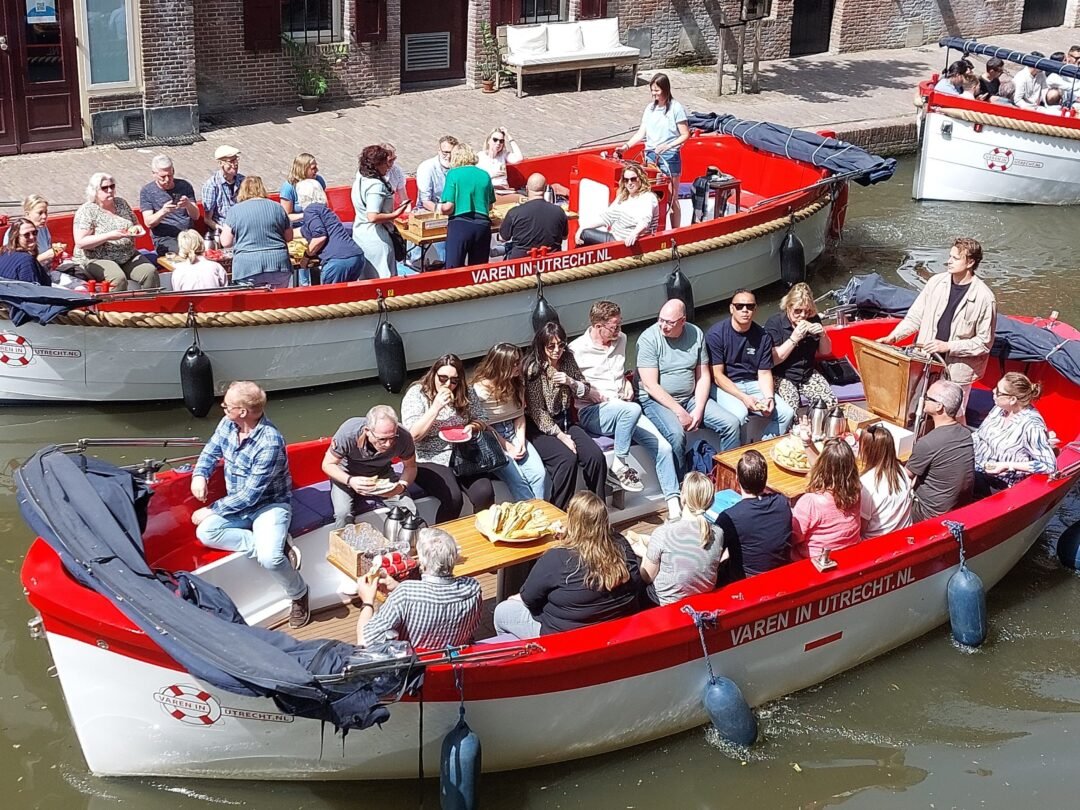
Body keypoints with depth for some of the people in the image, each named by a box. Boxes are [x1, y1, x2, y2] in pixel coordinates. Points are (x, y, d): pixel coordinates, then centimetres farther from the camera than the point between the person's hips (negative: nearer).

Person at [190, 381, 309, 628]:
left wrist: (212, 510, -19)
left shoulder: (270, 443, -28)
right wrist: (199, 474, -8)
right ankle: (276, 547, -16)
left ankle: (299, 595, 1)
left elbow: (250, 495, -25)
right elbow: (211, 451, 14)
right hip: (238, 506, 7)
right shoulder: (228, 424, -6)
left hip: (270, 505, -7)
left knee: (269, 558, -31)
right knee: (205, 532, -24)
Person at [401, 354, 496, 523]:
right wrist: (436, 407, -21)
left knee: (484, 494, -22)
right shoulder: (416, 394, -6)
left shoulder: (464, 394, 6)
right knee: (453, 498, -29)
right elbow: (413, 435, -15)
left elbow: (479, 422, 17)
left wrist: (471, 427, -7)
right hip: (429, 459, -4)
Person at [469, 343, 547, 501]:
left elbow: (520, 414, 8)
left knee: (540, 473, -18)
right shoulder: (481, 388, -14)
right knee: (518, 480, -25)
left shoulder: (517, 382, 4)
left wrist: (521, 442, -7)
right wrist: (508, 448, -14)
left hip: (513, 433, 5)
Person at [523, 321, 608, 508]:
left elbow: (586, 392, 10)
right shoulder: (533, 368, -13)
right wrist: (560, 435, -20)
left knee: (596, 456, -17)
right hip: (540, 427, -5)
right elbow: (536, 411, -15)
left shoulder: (567, 359, 3)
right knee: (567, 458, -30)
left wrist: (570, 382, -12)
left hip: (565, 421, 6)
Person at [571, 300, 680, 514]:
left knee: (662, 447, -11)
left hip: (625, 411, 6)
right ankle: (619, 466, -21)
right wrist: (592, 394, -16)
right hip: (592, 413, -6)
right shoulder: (577, 350, -8)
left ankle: (674, 503, -4)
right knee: (632, 409, -37)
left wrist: (627, 383, 10)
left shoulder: (621, 340, 12)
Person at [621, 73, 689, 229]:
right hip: (650, 156, 5)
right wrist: (627, 146, -6)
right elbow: (641, 133, 8)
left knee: (672, 199, 0)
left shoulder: (676, 108, -6)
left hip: (669, 157, -5)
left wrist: (667, 146, -21)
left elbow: (685, 135, -7)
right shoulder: (650, 108, 10)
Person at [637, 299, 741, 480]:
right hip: (657, 401, -5)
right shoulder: (648, 339, -13)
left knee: (731, 423, -10)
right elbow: (651, 386, -17)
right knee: (676, 433, -34)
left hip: (691, 397, 5)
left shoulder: (696, 334, 1)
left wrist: (698, 410, -10)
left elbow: (703, 376, 4)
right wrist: (680, 412, -21)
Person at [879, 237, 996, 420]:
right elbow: (915, 316, 7)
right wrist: (893, 336, -5)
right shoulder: (936, 282, -2)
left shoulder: (984, 298, -15)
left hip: (957, 369, -4)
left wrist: (948, 346, -17)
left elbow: (985, 342, -10)